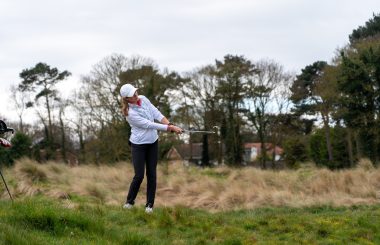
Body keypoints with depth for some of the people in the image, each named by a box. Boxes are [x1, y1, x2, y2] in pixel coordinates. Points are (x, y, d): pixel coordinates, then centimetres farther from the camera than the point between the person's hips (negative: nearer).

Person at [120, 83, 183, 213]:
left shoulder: (143, 99, -3)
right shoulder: (130, 113, -23)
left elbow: (157, 114, -6)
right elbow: (149, 125, -24)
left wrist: (170, 125, -20)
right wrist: (169, 128, -25)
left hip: (153, 142, 6)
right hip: (138, 145, -6)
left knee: (152, 174, 5)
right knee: (139, 175, -6)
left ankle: (149, 204, 14)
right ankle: (130, 201, 17)